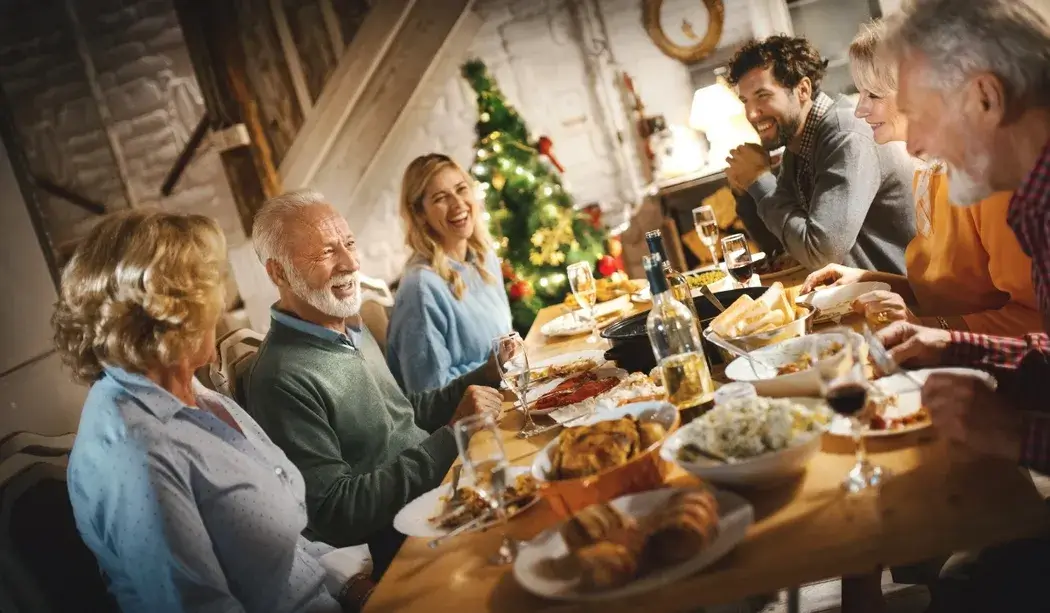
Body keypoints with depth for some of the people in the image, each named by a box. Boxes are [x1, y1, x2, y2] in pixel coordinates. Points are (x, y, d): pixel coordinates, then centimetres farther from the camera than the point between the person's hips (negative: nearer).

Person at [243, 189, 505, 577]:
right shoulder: (284, 379, -20)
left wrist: (485, 377, 6)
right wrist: (453, 435, -22)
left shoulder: (352, 331, 9)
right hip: (403, 551, -9)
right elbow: (335, 513, -21)